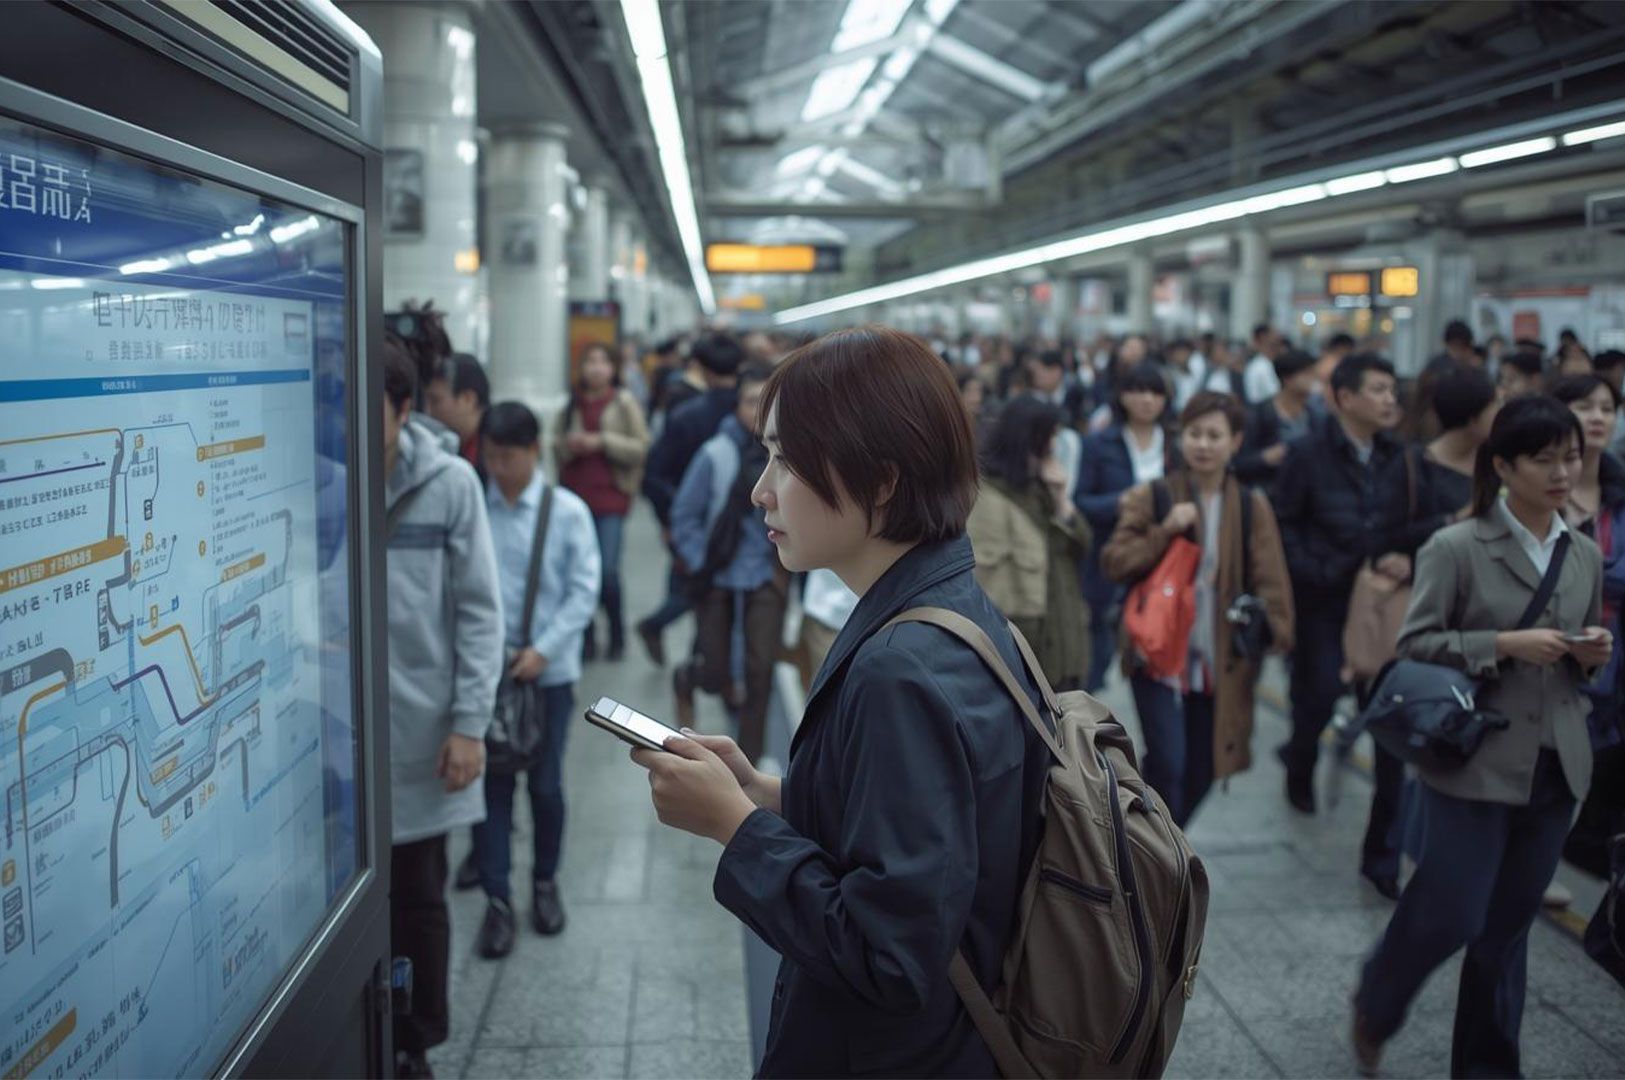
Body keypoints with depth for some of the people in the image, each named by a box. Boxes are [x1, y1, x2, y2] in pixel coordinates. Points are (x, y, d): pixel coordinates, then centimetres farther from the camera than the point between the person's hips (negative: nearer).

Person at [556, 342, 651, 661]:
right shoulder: (572, 404, 11)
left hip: (611, 497, -4)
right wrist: (568, 445, -6)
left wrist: (602, 441, -13)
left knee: (607, 571, -9)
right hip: (575, 494, 4)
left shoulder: (625, 403, 1)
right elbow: (556, 447, 16)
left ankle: (617, 635, 12)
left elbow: (642, 448, -4)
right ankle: (586, 638, 18)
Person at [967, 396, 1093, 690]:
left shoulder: (1041, 489, 14)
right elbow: (987, 572, -18)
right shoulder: (988, 496, -14)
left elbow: (1081, 547, 12)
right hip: (1020, 644, -8)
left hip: (1062, 639, 9)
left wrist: (1061, 498, -3)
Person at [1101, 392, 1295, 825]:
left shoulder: (1252, 505, 4)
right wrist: (1165, 531, -18)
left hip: (1220, 663, 3)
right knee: (1167, 764, -12)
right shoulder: (1151, 497, -1)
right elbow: (1113, 562, -6)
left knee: (1202, 772, 10)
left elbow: (1270, 579, -1)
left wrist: (1275, 633, -15)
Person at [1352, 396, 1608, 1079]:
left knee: (1509, 927, 13)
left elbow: (1585, 656, 20)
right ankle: (1374, 1006, 28)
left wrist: (1593, 654, -2)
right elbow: (1414, 644, -11)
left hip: (1555, 766, 5)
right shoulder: (1456, 547, -9)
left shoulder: (1586, 556, 9)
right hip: (1478, 761, -5)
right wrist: (1503, 644, -20)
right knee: (1452, 916, -2)